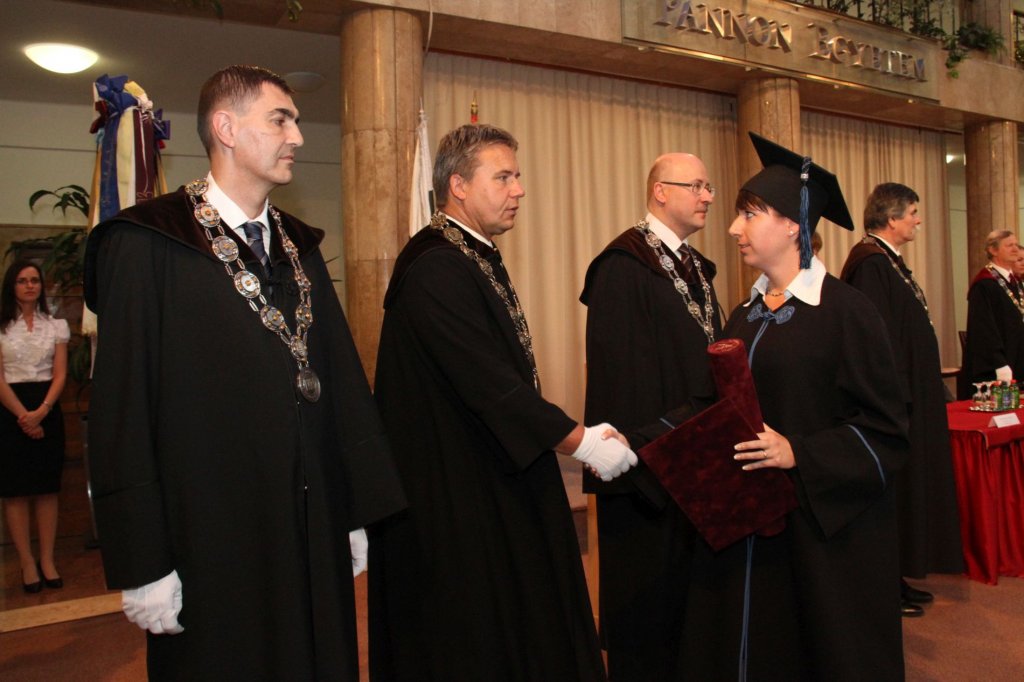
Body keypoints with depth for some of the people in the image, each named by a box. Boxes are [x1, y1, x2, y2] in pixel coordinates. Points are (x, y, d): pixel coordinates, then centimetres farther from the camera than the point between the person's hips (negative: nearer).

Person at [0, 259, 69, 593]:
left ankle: (47, 560, 9)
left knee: (47, 488, 3)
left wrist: (41, 412, -12)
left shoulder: (57, 325, 9)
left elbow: (60, 375, 3)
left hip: (47, 410, 2)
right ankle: (27, 563, 6)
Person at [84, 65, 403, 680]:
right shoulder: (146, 246, -8)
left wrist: (358, 513, 6)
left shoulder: (299, 248, 10)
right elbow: (121, 409, -10)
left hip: (314, 536, 6)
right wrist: (142, 563, -11)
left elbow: (342, 377, 8)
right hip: (212, 539, -5)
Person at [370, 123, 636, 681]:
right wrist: (577, 441, -17)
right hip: (453, 492, -10)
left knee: (513, 625, 19)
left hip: (495, 478, 10)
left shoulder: (479, 259, 11)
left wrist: (566, 436, 7)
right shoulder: (434, 268, -20)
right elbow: (490, 384, -24)